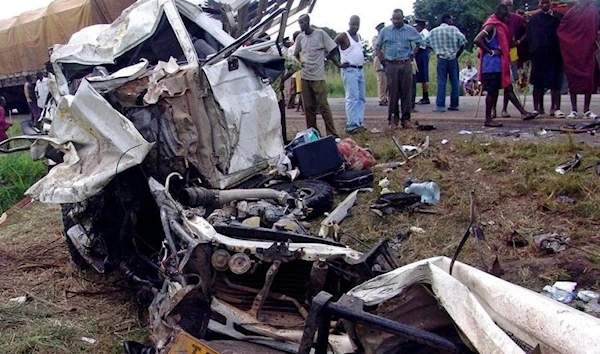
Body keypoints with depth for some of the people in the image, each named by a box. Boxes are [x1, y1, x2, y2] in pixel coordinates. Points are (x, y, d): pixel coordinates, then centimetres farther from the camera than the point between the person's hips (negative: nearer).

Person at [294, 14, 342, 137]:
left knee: (323, 105, -7)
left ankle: (332, 134, -3)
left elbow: (333, 50, -1)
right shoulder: (300, 37, 9)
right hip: (305, 76, 5)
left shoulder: (320, 34, -5)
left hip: (318, 77, -5)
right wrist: (300, 62, 3)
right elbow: (296, 54, 21)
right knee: (308, 107, 7)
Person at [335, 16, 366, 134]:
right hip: (349, 70, -9)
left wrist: (363, 55, 11)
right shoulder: (343, 36, -8)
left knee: (361, 98, 9)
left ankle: (359, 123, 14)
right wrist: (338, 63, -14)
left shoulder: (358, 36, 15)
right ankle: (352, 125, -13)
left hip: (360, 70, 9)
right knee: (352, 98, -13)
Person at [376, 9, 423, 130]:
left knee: (406, 92, 2)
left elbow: (419, 42, 18)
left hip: (406, 65, 1)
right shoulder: (385, 31, 3)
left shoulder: (410, 30, 5)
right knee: (393, 93, -1)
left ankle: (405, 119, 9)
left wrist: (412, 55, 9)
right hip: (391, 65, -1)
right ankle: (393, 120, 4)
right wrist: (383, 61, 3)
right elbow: (377, 47, 10)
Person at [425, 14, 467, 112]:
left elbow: (427, 43, 10)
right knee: (455, 82, 7)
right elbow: (463, 42, -10)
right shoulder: (453, 29, -2)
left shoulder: (434, 31, 7)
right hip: (453, 59, -1)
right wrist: (458, 54, 2)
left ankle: (440, 105, -7)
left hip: (441, 59, 1)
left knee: (441, 82, 0)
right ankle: (454, 105, 11)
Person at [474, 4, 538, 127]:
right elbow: (477, 40, -26)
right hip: (492, 65, -9)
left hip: (499, 65, 9)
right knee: (492, 92, -4)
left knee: (508, 88, 10)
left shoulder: (499, 26, 16)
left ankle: (524, 113, 12)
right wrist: (490, 52, -19)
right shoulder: (491, 26, -13)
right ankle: (488, 119, 3)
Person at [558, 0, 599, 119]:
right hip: (572, 50, 0)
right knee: (572, 79, 1)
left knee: (588, 79, -2)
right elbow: (561, 29, 5)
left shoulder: (593, 10, 5)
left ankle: (586, 110, 4)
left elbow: (595, 29, 3)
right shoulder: (572, 12, 6)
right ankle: (574, 110, 7)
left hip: (588, 51, 0)